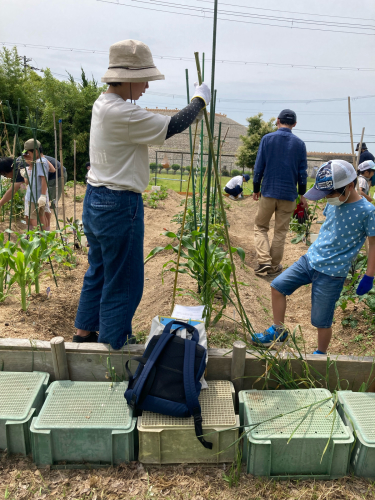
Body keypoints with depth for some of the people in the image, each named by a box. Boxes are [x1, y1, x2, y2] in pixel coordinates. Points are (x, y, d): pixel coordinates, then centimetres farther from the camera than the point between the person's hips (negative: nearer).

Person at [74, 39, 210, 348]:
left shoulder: (103, 104, 10)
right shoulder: (121, 113, -21)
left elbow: (153, 128, 15)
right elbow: (172, 126, -15)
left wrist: (194, 112, 14)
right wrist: (200, 99, 2)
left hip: (95, 200, 10)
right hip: (120, 206, -10)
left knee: (99, 271, 21)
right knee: (123, 281, 4)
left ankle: (85, 332, 36)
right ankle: (113, 345, 20)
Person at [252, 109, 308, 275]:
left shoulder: (267, 139, -1)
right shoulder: (299, 144, 3)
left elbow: (258, 167, -2)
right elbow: (302, 172, 4)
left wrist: (256, 190, 8)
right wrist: (302, 195, 14)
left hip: (268, 192, -1)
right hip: (289, 194, 1)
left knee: (260, 227, 11)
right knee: (280, 231, 9)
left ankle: (264, 260, -5)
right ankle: (274, 266, 16)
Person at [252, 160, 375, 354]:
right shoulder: (333, 203, 3)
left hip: (331, 273, -6)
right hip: (310, 259, 7)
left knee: (321, 321, 3)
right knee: (277, 286, 5)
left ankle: (320, 354, 30)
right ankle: (278, 331, 22)